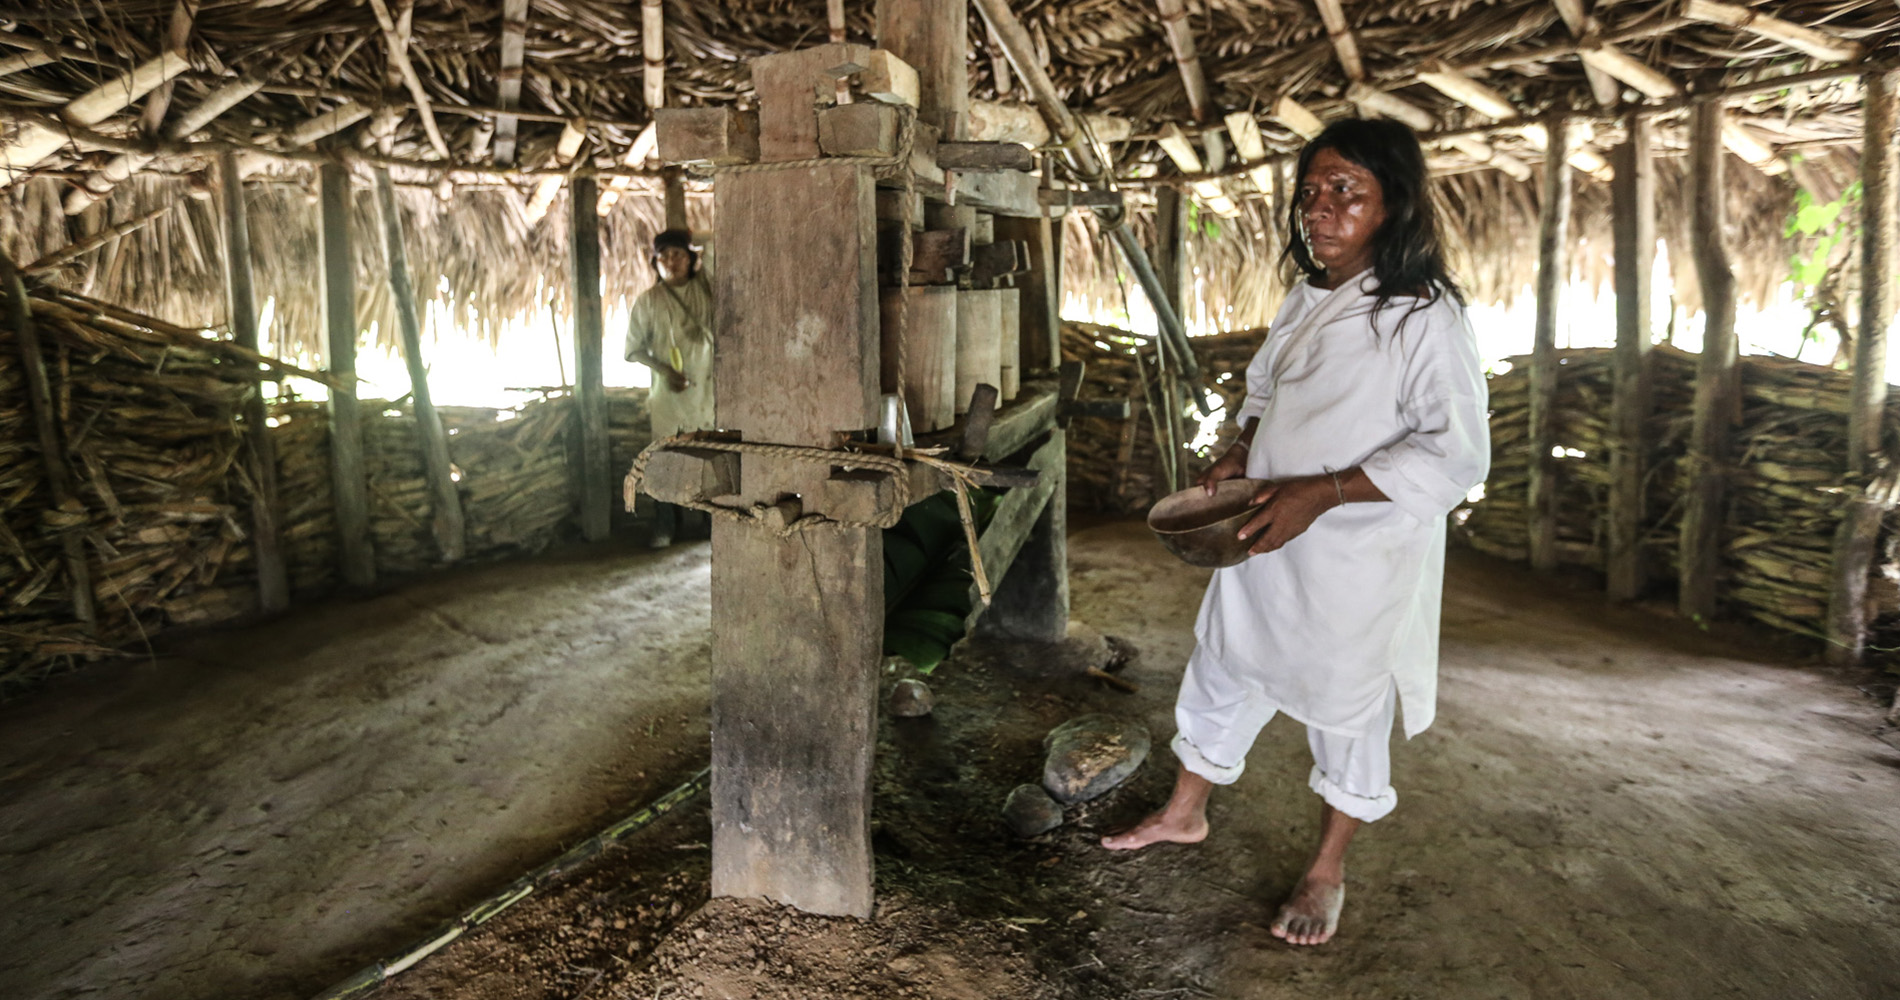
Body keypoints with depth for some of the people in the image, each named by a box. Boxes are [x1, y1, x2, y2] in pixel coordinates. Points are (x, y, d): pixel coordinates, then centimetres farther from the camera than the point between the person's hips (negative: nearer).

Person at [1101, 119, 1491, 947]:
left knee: (1346, 706, 11)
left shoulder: (1425, 316, -16)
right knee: (1222, 673, 18)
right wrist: (1238, 453, 0)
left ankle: (1328, 872, 33)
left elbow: (1456, 454, -20)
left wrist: (1321, 492, -27)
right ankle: (1184, 814, 41)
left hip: (1357, 559, -7)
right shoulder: (1306, 303, 6)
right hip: (1262, 539, 7)